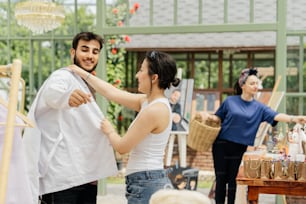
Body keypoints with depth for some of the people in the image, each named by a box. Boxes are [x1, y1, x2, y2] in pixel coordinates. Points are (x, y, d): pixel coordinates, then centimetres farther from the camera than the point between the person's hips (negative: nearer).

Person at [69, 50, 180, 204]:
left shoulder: (154, 110, -19)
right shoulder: (147, 101, 9)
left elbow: (122, 147, -13)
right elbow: (112, 93, 16)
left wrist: (109, 131, 8)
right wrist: (83, 74, 23)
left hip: (146, 184, -9)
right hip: (149, 181, 9)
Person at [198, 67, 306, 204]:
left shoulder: (259, 107, 1)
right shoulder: (230, 101, -1)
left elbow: (275, 116, -13)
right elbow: (218, 117, 8)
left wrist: (293, 118, -29)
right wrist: (208, 116, -14)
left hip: (239, 148, 1)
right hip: (222, 145, -1)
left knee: (232, 179, 7)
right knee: (221, 178, 2)